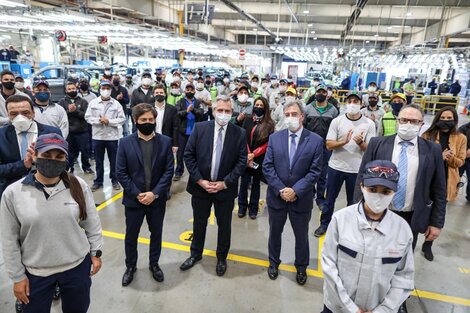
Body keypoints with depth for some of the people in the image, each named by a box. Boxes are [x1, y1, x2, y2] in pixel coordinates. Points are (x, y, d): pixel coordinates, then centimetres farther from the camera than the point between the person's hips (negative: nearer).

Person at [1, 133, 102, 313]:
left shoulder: (78, 186, -11)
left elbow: (92, 223, 0)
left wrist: (96, 252, 4)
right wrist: (17, 276, -1)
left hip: (77, 266, 1)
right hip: (35, 272, 0)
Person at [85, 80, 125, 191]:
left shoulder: (116, 104, -2)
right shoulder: (93, 103, 2)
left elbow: (122, 119, -5)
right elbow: (87, 117, 2)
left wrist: (109, 121, -16)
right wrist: (98, 120, -15)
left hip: (112, 136, -1)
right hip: (97, 136, 1)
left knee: (113, 160, 9)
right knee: (98, 161, 11)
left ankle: (114, 180, 24)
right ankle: (98, 181, 24)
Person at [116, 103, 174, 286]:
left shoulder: (165, 142, -4)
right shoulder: (125, 143, -6)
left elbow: (169, 171, -6)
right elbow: (121, 172, -7)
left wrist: (154, 193, -14)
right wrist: (137, 194, -14)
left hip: (157, 199, 1)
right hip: (133, 199, 0)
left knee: (156, 234, 16)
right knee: (131, 236, 15)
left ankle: (154, 264, 39)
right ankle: (130, 266, 38)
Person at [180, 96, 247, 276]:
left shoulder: (240, 133, -7)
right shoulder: (199, 128, -5)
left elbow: (242, 161, -7)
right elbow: (188, 155, -5)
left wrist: (225, 183, -13)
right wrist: (200, 180, -12)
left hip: (225, 188, 0)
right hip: (200, 186, 1)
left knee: (224, 225, 15)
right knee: (199, 223, 18)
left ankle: (222, 258, 38)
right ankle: (196, 254, 42)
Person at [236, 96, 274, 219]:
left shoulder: (269, 124, -2)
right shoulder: (247, 119, 3)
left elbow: (268, 143, -7)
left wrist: (254, 154, -15)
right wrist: (248, 154, -14)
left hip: (260, 158, -1)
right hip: (246, 157, 1)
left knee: (256, 183, 9)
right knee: (244, 182, 4)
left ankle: (253, 209, 20)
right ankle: (242, 207, 20)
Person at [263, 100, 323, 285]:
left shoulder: (316, 140, -8)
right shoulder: (275, 138, -2)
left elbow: (315, 172, -11)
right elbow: (267, 167, -5)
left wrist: (295, 191, -18)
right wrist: (280, 190, -14)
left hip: (301, 198, -1)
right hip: (277, 195, 2)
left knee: (301, 235, 17)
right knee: (275, 232, 19)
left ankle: (301, 267, 41)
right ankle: (274, 262, 43)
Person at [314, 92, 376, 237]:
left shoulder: (369, 124, -4)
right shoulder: (337, 121, -5)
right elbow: (329, 145, -7)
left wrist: (360, 143, -24)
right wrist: (344, 142, -25)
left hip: (357, 169, 0)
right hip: (336, 167, 0)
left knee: (353, 201, 15)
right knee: (330, 198, 13)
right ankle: (324, 224, 30)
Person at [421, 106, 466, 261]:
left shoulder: (461, 138, 0)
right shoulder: (427, 135, -5)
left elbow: (460, 162, 2)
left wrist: (450, 158, -20)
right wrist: (439, 157, -20)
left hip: (446, 183, 2)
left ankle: (427, 245, 27)